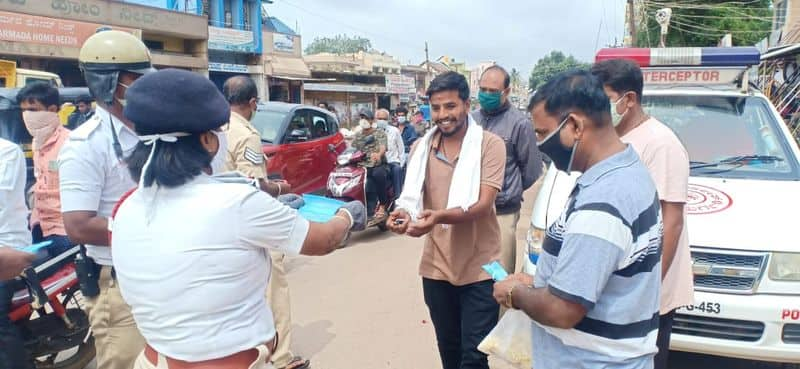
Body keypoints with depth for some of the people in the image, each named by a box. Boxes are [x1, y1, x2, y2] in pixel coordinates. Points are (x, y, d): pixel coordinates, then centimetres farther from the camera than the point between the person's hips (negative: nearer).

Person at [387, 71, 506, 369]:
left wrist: (440, 216, -38)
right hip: (436, 267, 5)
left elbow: (484, 205, -20)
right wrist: (403, 214, -19)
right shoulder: (421, 147, 3)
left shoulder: (490, 144, -11)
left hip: (478, 268, -4)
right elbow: (412, 197, 6)